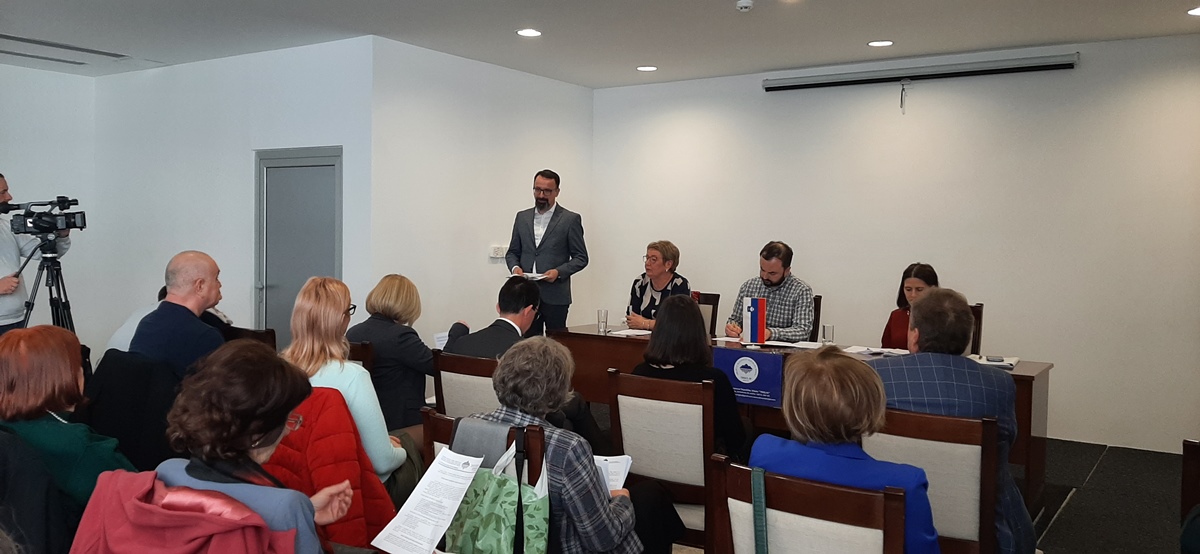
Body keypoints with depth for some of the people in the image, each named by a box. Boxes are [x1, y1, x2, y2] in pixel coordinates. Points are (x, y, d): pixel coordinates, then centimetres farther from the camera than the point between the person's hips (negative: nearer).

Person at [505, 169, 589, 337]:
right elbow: (512, 252, 18)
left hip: (555, 297, -3)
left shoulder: (570, 219, 0)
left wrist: (559, 272, -15)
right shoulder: (522, 217, 13)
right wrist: (515, 267, -3)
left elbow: (581, 258, 0)